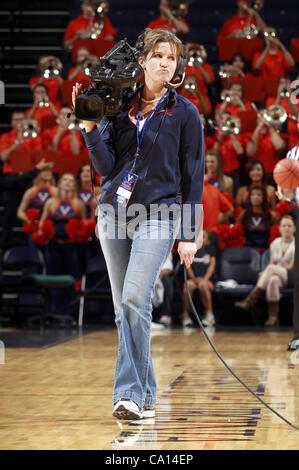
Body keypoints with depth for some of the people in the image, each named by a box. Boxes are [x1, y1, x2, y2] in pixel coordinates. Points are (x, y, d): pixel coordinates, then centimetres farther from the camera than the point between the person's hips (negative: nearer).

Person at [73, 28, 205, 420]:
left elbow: (193, 175, 2)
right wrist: (89, 127, -8)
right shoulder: (121, 108, 10)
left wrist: (190, 234, -2)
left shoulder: (185, 113, 2)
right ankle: (145, 395, 16)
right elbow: (106, 166, 4)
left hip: (158, 214, -4)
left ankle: (131, 392, -18)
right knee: (124, 306, 6)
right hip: (114, 211, 4)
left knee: (135, 299, -20)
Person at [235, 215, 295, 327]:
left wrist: (266, 272, -11)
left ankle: (250, 300, -35)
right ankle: (273, 317, -45)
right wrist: (265, 273, -11)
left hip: (292, 277, -3)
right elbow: (272, 263, 15)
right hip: (278, 276, 3)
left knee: (271, 268, -33)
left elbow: (292, 267, -8)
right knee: (273, 280, -37)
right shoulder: (275, 243, 15)